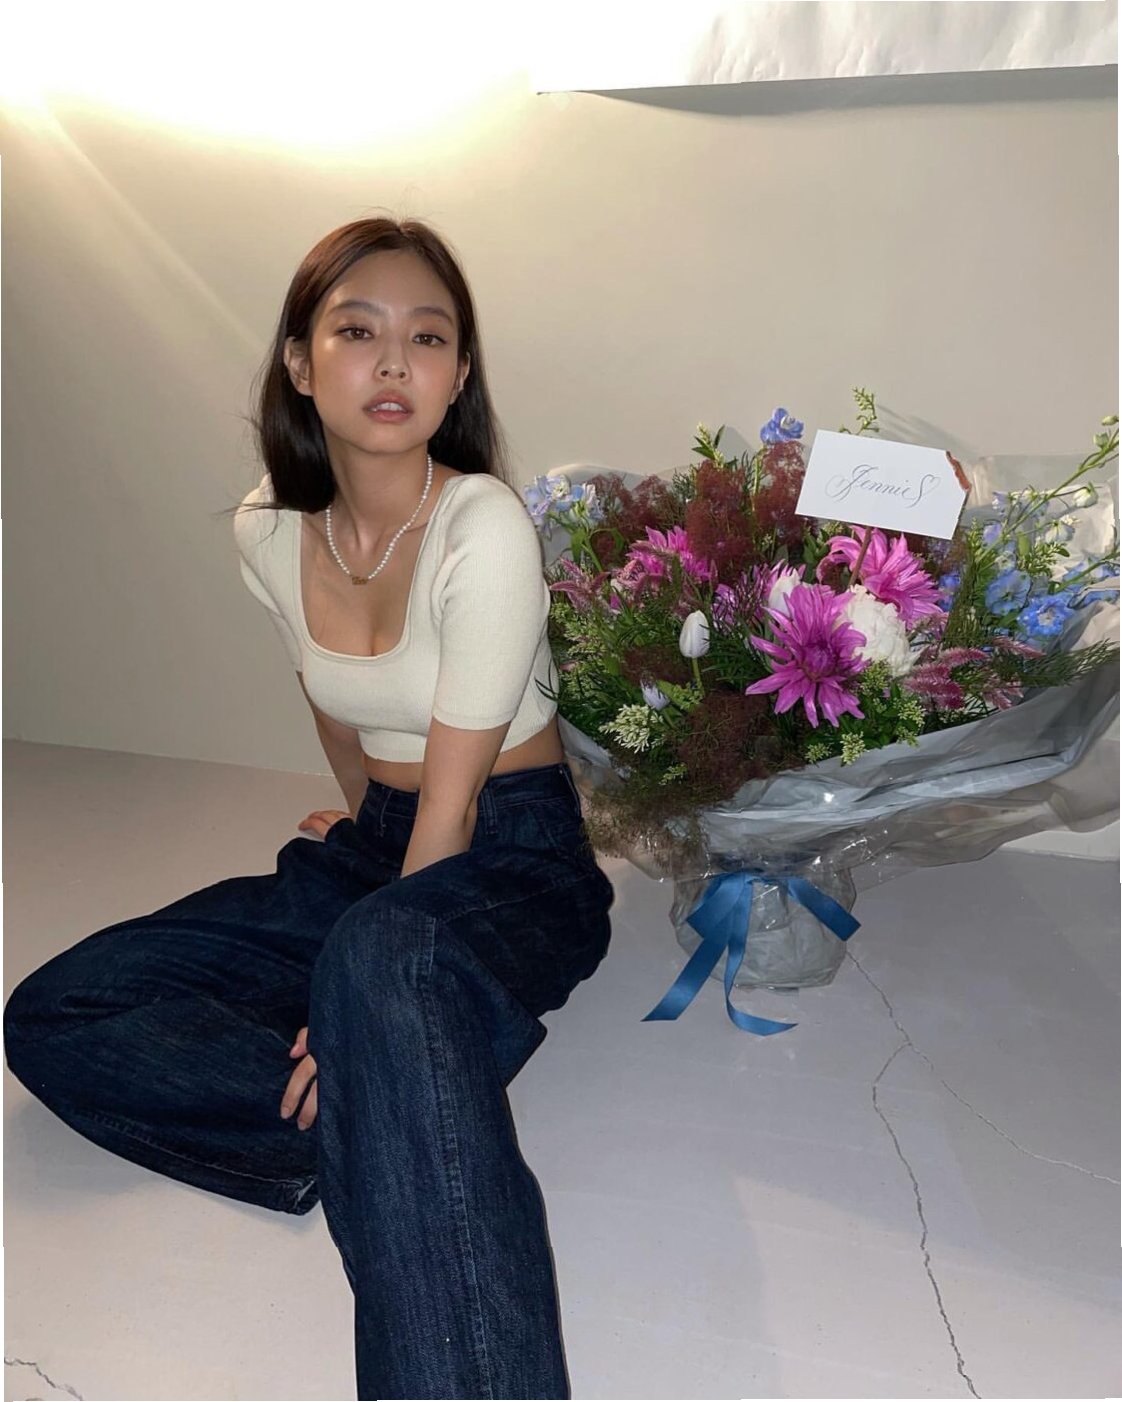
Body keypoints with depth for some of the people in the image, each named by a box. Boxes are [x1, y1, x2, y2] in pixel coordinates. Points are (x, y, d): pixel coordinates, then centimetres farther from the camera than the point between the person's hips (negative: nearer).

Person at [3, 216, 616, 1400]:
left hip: (516, 863, -6)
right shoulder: (269, 529, -1)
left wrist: (353, 1003, -21)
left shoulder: (484, 526, -19)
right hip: (377, 843, 7)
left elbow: (453, 802, -20)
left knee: (381, 962, -43)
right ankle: (404, 1139, -20)